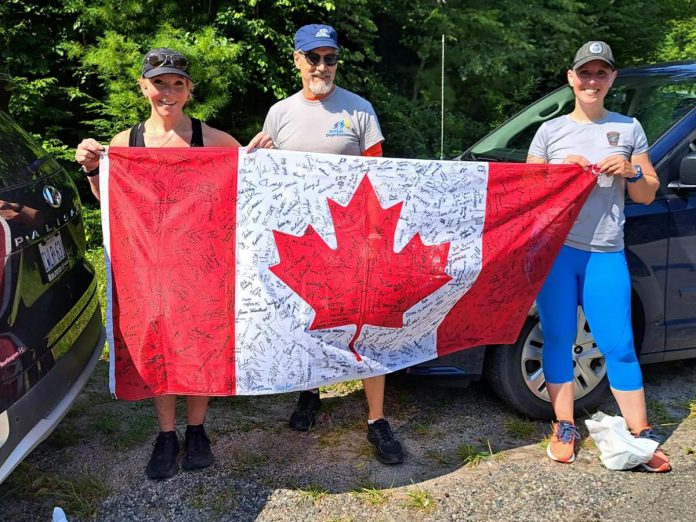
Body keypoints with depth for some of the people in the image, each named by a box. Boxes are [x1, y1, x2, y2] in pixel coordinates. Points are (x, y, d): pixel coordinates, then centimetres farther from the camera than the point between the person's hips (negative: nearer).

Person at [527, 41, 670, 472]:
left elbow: (648, 195, 12)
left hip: (606, 253, 0)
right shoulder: (551, 131, 8)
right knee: (558, 340, 4)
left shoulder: (629, 129, 10)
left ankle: (641, 433, 11)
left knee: (619, 346, 0)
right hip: (555, 248, 0)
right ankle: (565, 428, 16)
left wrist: (631, 172, -8)